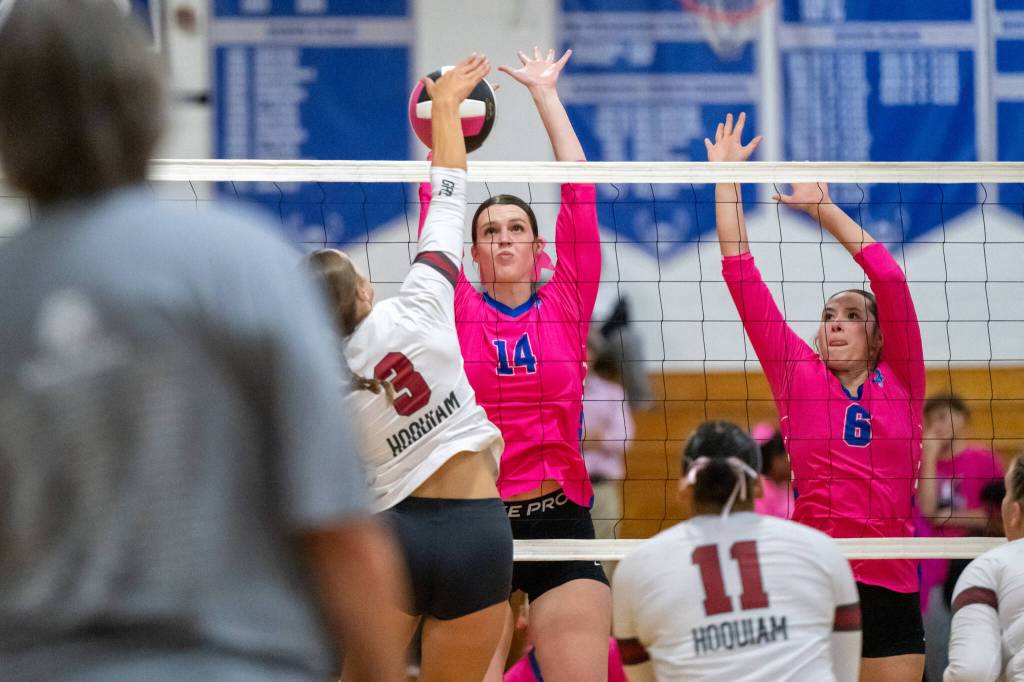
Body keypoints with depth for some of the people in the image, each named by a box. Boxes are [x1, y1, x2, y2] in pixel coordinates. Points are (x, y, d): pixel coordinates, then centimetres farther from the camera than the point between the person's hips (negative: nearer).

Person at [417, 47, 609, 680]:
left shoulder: (567, 304, 7)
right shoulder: (457, 312, 6)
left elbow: (579, 189, 6)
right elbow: (438, 205, 4)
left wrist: (546, 92, 10)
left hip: (562, 524, 0)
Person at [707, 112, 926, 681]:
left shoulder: (900, 383, 8)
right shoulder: (800, 378, 7)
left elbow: (887, 275, 1)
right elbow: (742, 278, 6)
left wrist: (822, 206, 4)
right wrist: (725, 179, 6)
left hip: (891, 587, 1)